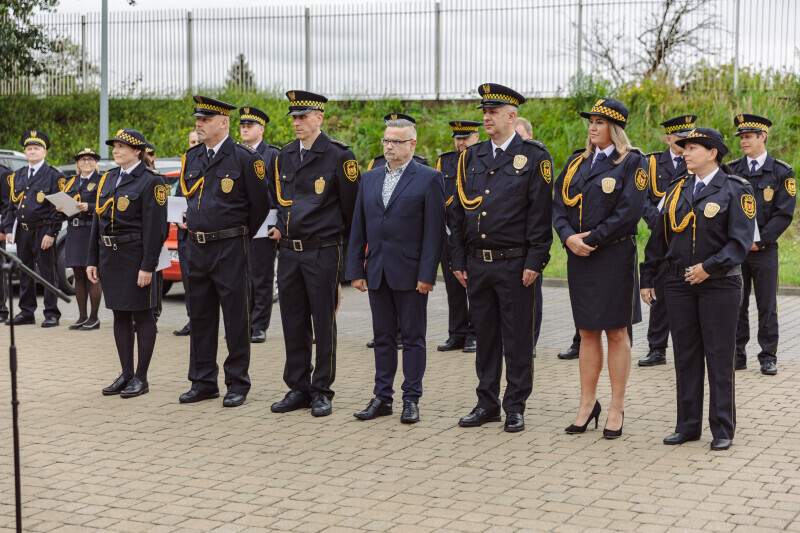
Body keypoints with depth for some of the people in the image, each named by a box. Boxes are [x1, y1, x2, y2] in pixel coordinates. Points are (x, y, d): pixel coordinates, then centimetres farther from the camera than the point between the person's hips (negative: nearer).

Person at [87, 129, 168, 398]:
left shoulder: (150, 181, -8)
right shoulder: (108, 179, 13)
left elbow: (155, 227, -14)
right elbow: (97, 221, 15)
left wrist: (148, 266, -18)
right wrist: (92, 260, 11)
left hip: (136, 255, -7)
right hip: (110, 255, 7)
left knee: (142, 315, 0)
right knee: (120, 315, 10)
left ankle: (141, 378, 6)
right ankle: (126, 374, 18)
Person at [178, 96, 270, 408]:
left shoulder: (244, 158, -9)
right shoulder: (191, 158, 9)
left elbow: (260, 204, -4)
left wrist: (240, 236, 6)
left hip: (230, 248, -6)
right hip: (197, 247, 6)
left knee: (236, 318, 0)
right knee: (200, 317, 11)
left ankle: (237, 384, 10)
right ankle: (203, 382, 21)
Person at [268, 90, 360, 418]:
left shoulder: (338, 156, -8)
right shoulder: (285, 156, 11)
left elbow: (350, 206, -3)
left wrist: (340, 239, 5)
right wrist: (282, 227, 13)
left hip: (322, 252, -6)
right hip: (289, 252, 6)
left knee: (324, 324, 1)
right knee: (293, 323, 9)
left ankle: (322, 391, 10)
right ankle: (298, 389, 19)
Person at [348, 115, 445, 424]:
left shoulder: (429, 179, -3)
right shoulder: (369, 178, 12)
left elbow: (434, 231, -8)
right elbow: (358, 228, 13)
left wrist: (427, 274, -14)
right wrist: (355, 270, 6)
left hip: (410, 272, -5)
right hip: (377, 271, 5)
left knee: (413, 337, 2)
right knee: (383, 337, 11)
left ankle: (411, 399, 9)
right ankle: (382, 398, 17)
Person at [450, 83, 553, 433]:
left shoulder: (533, 157, -3)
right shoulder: (472, 157, 11)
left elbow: (540, 213, -7)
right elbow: (459, 212, 13)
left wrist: (534, 262, -12)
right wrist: (458, 260, 8)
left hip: (515, 264, -5)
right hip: (477, 264, 5)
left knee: (517, 339, 3)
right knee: (484, 336, 12)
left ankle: (515, 407, 12)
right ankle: (487, 404, 22)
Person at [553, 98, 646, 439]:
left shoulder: (632, 163, -4)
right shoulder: (577, 163, 13)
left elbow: (628, 213, -13)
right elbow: (559, 206, 9)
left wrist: (591, 239, -14)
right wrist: (569, 238, -9)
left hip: (614, 256, -5)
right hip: (579, 258, 5)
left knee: (616, 333, 1)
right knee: (588, 333, 10)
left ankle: (617, 409, 10)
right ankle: (587, 405, 17)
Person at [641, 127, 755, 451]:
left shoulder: (736, 190, -4)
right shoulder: (677, 190, 12)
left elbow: (742, 240, -12)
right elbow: (659, 238, 14)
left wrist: (709, 267, -20)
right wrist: (647, 279, 11)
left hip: (719, 284, -5)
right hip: (679, 284, 5)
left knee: (719, 357, 0)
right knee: (685, 356, 8)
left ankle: (723, 430, 9)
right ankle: (688, 425, 17)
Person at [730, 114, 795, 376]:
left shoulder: (782, 172, 1)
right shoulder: (731, 170, 7)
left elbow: (784, 214, -4)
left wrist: (759, 241, -10)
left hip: (765, 249, -2)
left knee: (767, 305, 2)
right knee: (736, 305, 4)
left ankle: (768, 357, 10)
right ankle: (737, 355, 13)